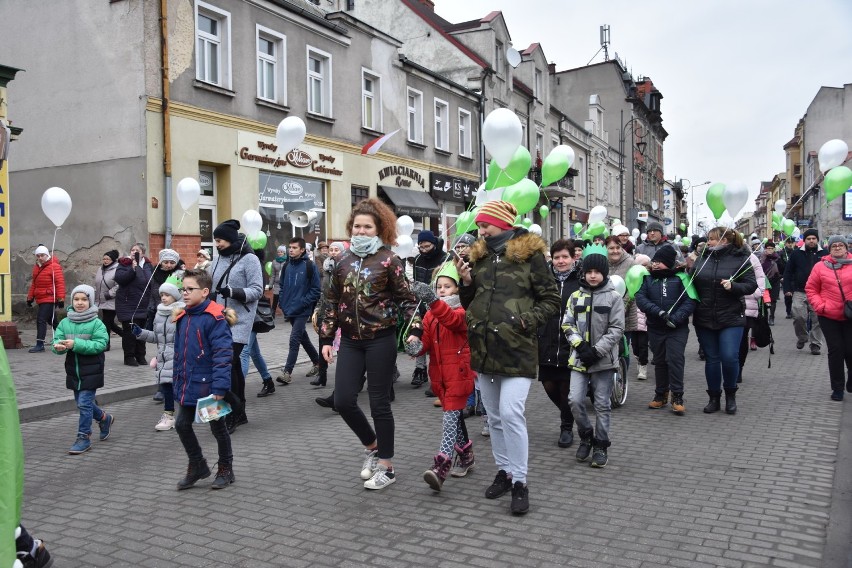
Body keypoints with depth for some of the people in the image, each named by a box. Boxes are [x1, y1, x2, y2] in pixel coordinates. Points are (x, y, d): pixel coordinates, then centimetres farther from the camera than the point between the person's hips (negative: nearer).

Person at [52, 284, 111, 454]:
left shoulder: (96, 323, -12)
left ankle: (83, 437, 6)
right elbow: (57, 339, -2)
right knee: (82, 403, 19)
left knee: (84, 403, -7)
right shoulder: (65, 323, 3)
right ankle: (104, 419, 42)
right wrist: (58, 346, -26)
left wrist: (76, 344, -28)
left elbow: (101, 344, -20)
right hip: (74, 370, 6)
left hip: (91, 371, -6)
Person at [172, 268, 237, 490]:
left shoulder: (216, 318, -18)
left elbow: (223, 354, -22)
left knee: (218, 427, 9)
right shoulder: (182, 318, 7)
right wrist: (177, 380, 16)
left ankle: (225, 470, 27)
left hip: (208, 386, -7)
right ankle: (197, 466, 32)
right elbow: (179, 352, 16)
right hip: (188, 386, 7)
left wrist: (219, 386, -26)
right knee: (182, 425, 12)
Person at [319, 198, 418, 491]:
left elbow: (405, 299, -3)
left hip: (381, 340, -4)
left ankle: (386, 466, 19)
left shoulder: (389, 260, -5)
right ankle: (372, 445, 29)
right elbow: (332, 301, 11)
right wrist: (326, 338, 8)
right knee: (343, 401, 1)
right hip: (350, 341, 4)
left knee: (379, 404, 2)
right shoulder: (343, 260, 7)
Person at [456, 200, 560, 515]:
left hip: (517, 348, -6)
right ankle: (504, 471, 28)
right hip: (484, 347, 6)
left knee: (511, 413, -13)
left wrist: (528, 320, -15)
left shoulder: (529, 254, -3)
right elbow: (469, 303, 18)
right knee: (494, 416, 13)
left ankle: (520, 482, 0)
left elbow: (551, 300, -2)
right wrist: (465, 283, 0)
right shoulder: (479, 256, 12)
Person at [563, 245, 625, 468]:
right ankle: (586, 436, 21)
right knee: (575, 400, -4)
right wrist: (580, 344, -10)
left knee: (602, 404, 5)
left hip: (603, 358, -2)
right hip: (579, 357, 2)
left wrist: (596, 350, -13)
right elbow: (567, 324, 6)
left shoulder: (614, 297, -3)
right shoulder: (576, 296, 6)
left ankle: (601, 445, 19)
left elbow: (617, 329, -6)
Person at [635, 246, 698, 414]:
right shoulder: (648, 278, 5)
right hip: (655, 328, 3)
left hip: (677, 328, -3)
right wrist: (659, 312, -22)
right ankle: (661, 395, 24)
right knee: (659, 361, 12)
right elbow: (640, 297, -9)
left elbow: (690, 300, -10)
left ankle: (677, 398, 0)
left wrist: (675, 318, -22)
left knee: (675, 360, -9)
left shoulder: (680, 277, -3)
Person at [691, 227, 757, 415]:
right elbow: (692, 283, 15)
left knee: (729, 357, -9)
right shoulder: (702, 259, 7)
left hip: (731, 319, -3)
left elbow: (751, 285, -6)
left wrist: (733, 286, -21)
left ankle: (730, 394, 16)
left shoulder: (740, 259, -3)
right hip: (704, 319, 3)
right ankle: (714, 398, 22)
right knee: (711, 359, 9)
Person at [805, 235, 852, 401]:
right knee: (836, 351, 3)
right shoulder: (821, 266, 0)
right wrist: (820, 306, -9)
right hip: (829, 317, 0)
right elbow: (810, 289, 4)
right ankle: (837, 388, 14)